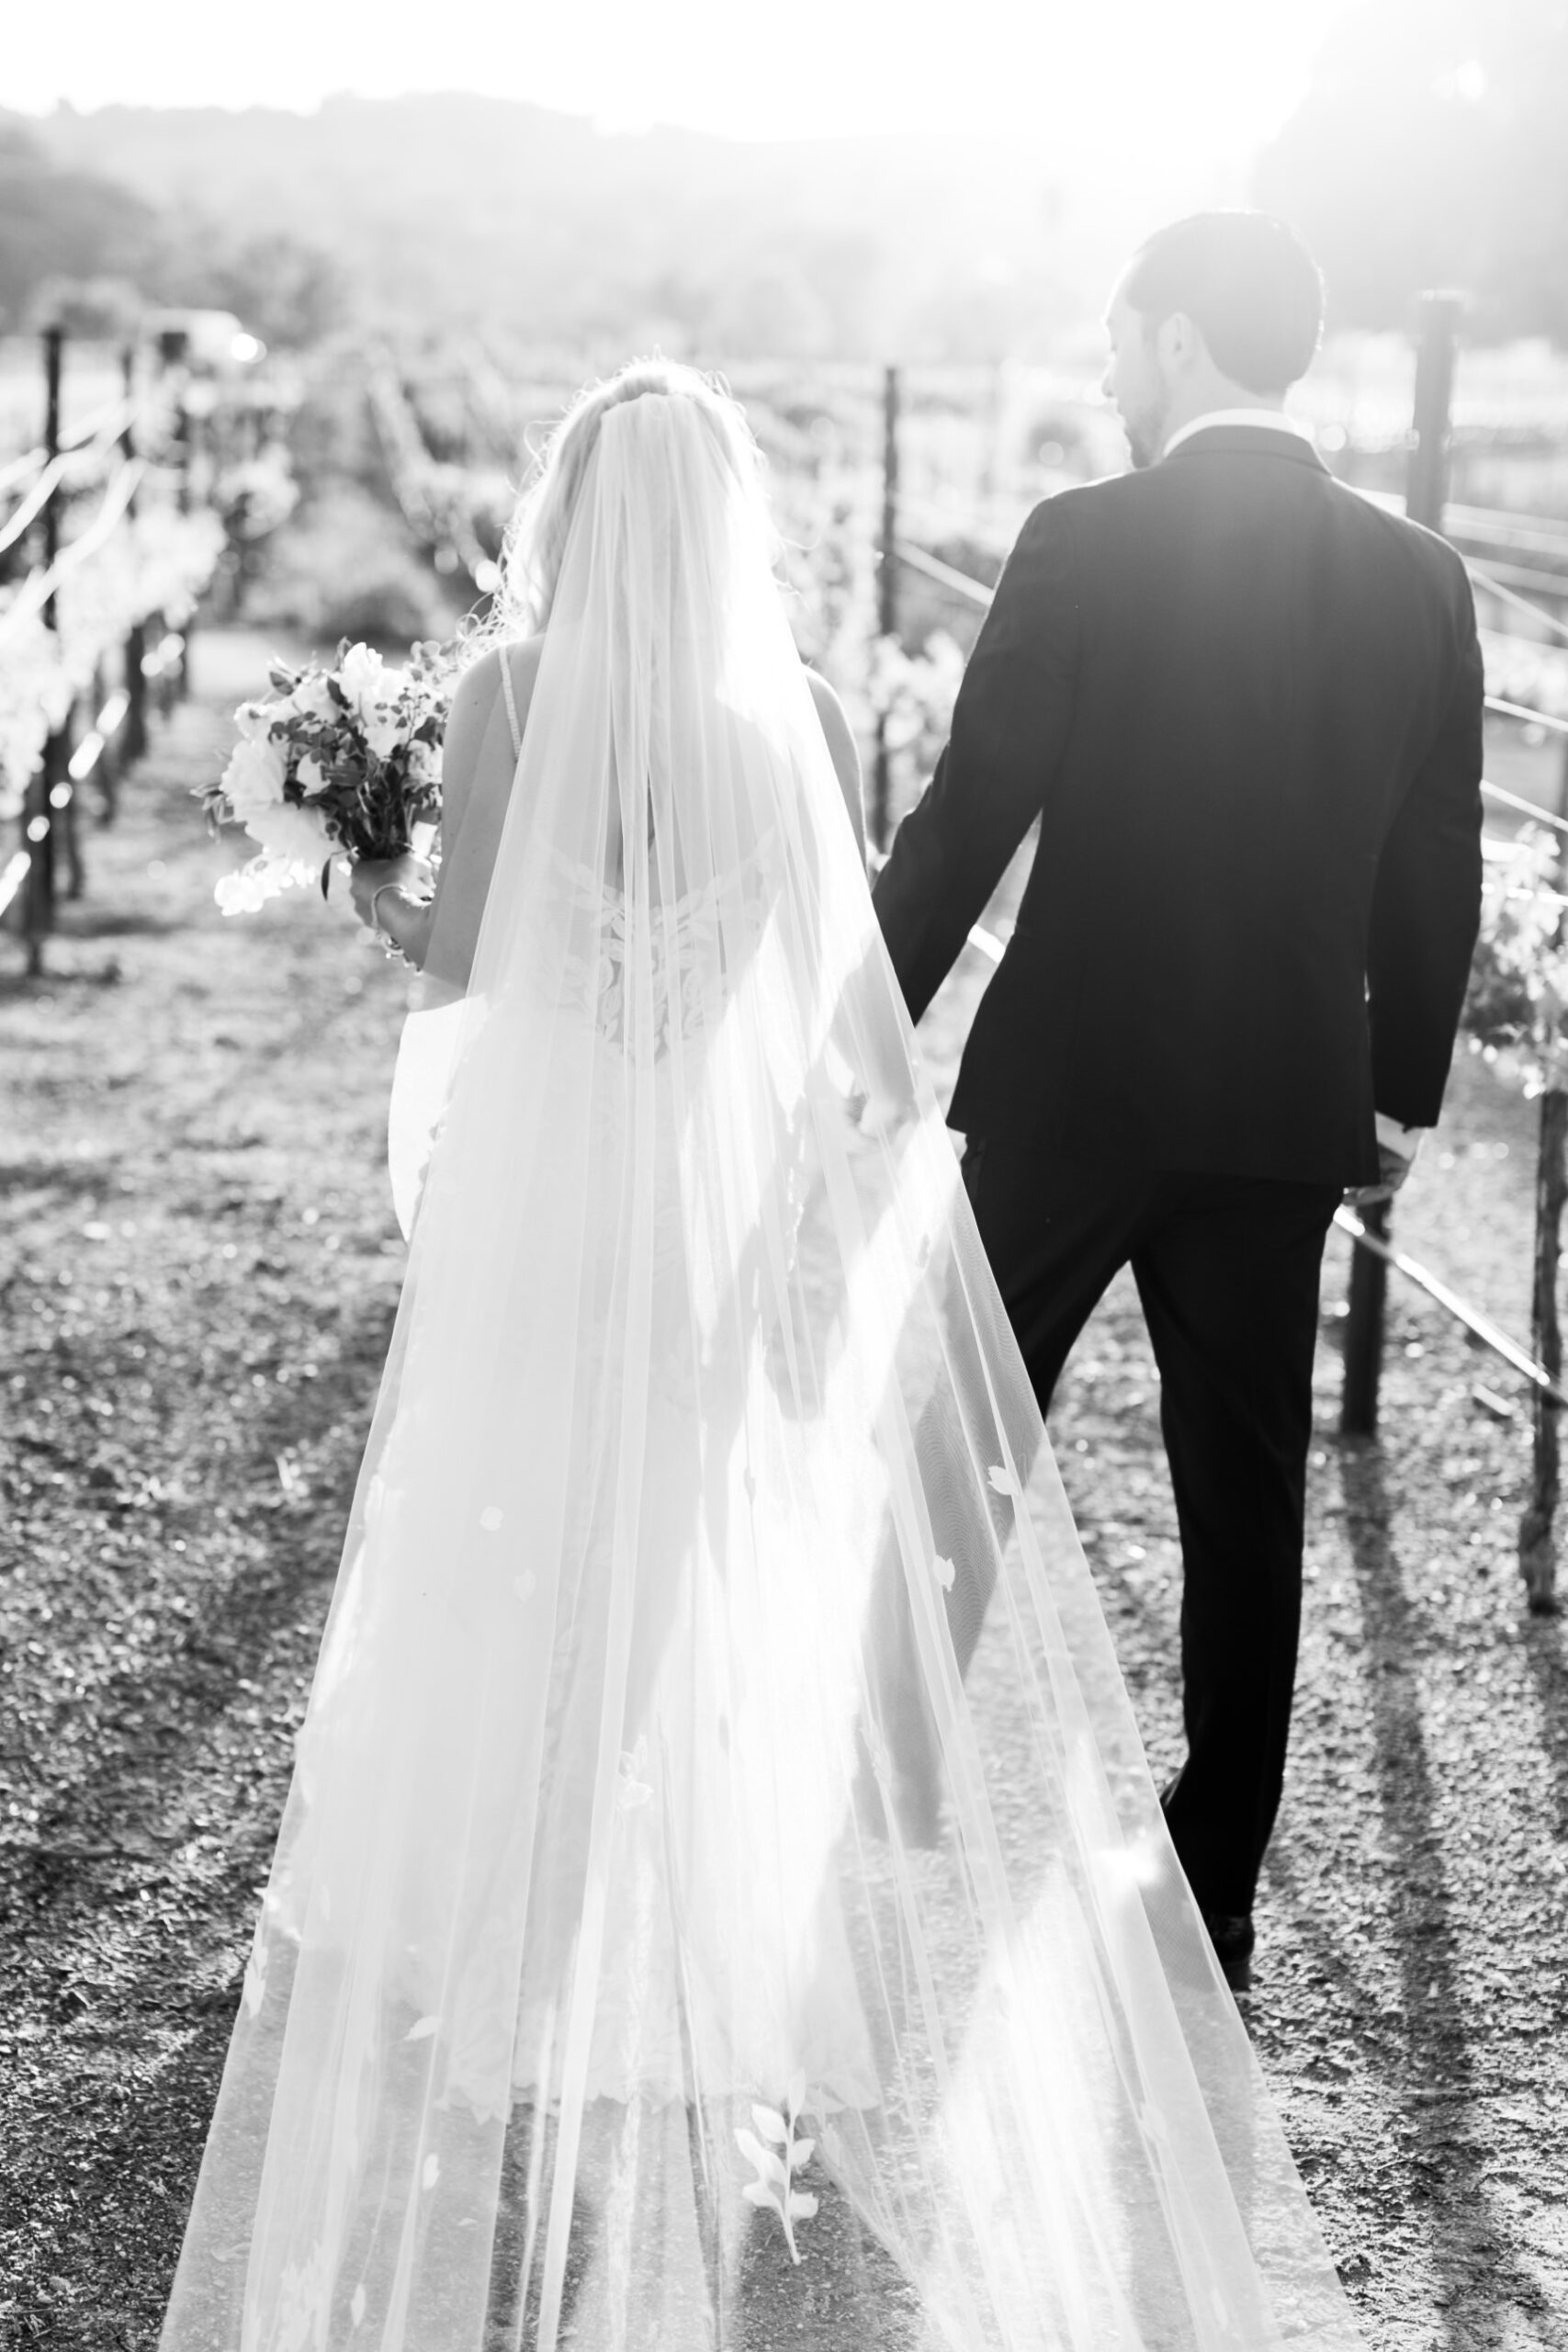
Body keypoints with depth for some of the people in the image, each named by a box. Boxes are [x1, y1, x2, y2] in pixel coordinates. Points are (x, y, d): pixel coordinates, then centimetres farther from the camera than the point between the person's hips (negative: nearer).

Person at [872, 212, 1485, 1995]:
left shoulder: (1086, 546, -11)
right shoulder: (1419, 582, 1)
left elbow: (967, 815, -11)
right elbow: (1435, 878, 6)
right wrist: (1401, 1100, 17)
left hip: (1068, 1088, -3)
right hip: (1287, 1108, 3)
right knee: (1246, 1499, 10)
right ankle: (1214, 1901, 17)